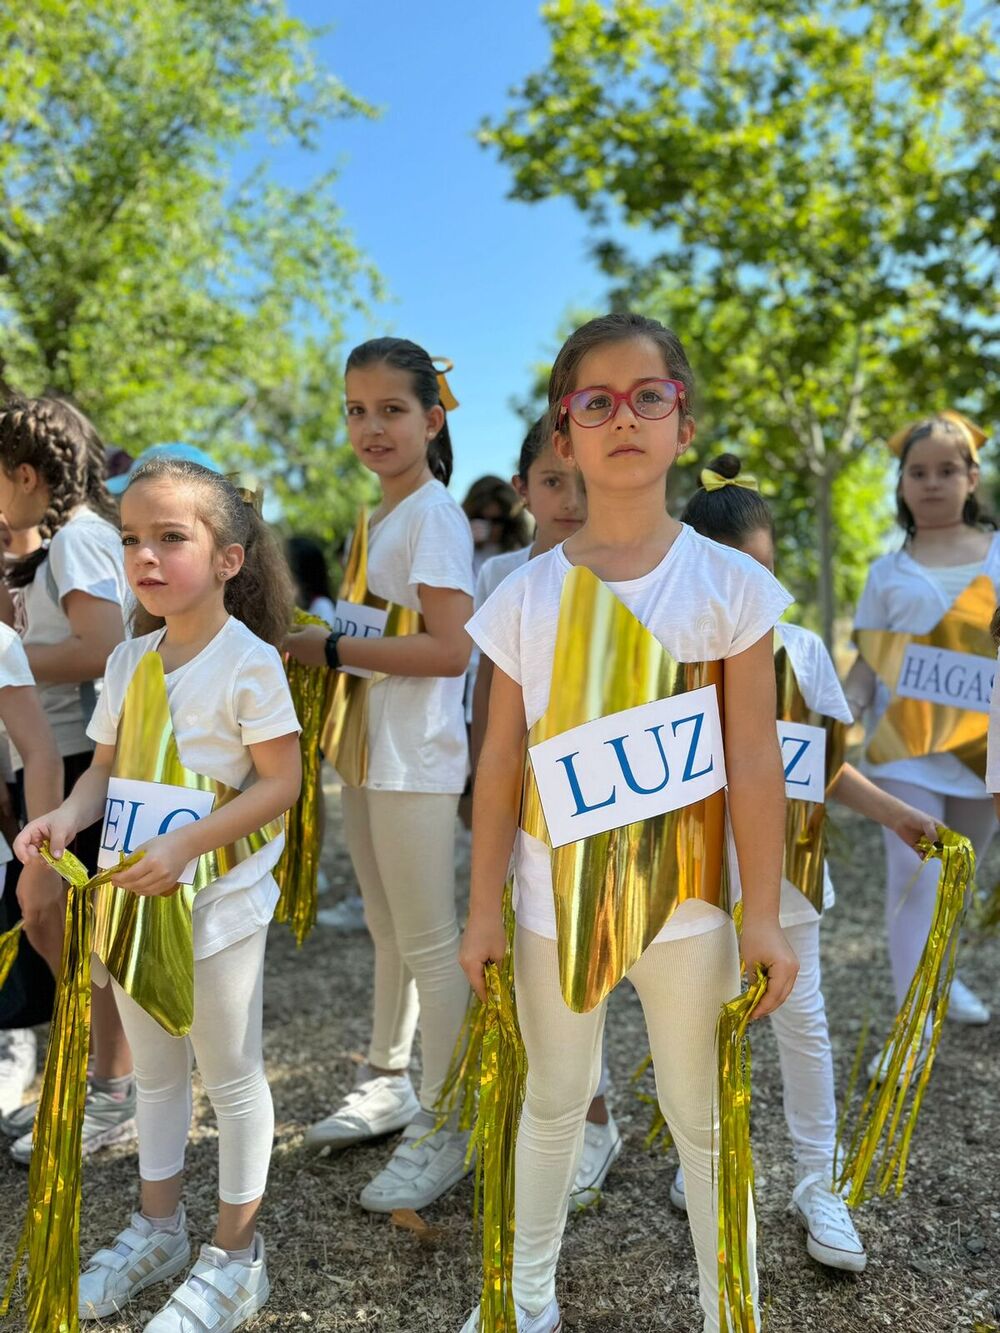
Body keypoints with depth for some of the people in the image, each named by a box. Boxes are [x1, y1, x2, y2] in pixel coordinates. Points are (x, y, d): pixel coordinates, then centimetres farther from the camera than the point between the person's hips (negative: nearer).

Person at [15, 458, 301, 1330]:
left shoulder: (249, 660, -16)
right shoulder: (129, 661, 3)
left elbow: (281, 781, -17)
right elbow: (106, 767, 8)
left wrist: (184, 845, -26)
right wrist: (67, 816, -13)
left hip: (219, 900, -6)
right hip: (133, 897, 6)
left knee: (230, 1073, 8)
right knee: (154, 1068, 21)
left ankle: (236, 1256, 26)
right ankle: (158, 1226, 41)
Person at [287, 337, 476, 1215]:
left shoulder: (434, 515, -12)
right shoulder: (378, 520, 14)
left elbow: (450, 649, -21)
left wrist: (333, 648, -17)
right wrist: (314, 640, 1)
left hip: (414, 759, -9)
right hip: (367, 753, 9)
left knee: (428, 941, -1)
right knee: (388, 929, 19)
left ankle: (444, 1129, 11)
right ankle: (389, 1083, 34)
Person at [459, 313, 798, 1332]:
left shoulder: (730, 585, -8)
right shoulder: (527, 595, -4)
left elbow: (754, 764, -7)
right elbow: (501, 765, 0)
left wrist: (762, 915, -7)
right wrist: (483, 906, 0)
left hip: (685, 899, -1)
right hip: (556, 895, 2)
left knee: (703, 1116, 14)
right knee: (553, 1100, 21)